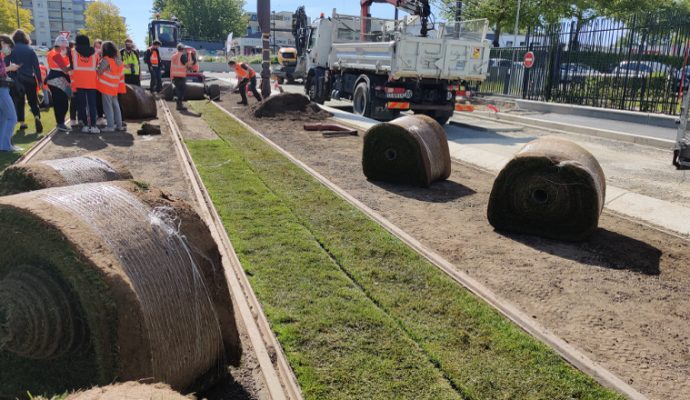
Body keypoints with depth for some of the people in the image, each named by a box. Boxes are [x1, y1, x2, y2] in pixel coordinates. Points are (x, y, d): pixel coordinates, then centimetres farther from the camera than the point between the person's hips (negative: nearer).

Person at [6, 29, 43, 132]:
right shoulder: (30, 50, 0)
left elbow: (5, 65, -4)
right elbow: (36, 66, -2)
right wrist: (39, 80, 1)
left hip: (16, 79, 0)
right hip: (29, 79, 0)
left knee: (19, 102, 12)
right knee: (33, 101, 7)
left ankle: (22, 122, 12)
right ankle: (37, 117, -18)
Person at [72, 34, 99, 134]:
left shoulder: (74, 51, 4)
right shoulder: (94, 52, 7)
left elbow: (72, 65, 6)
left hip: (79, 81, 0)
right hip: (91, 81, 0)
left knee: (81, 104, 5)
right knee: (92, 104, 2)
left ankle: (85, 125, 4)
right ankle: (93, 126, -4)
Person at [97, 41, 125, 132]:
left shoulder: (106, 60, -13)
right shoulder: (118, 60, 9)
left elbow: (99, 72, -12)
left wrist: (98, 66, 7)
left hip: (106, 86, -7)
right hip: (115, 87, 7)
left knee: (108, 106, -3)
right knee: (115, 105, 12)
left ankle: (110, 126, -4)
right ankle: (119, 125, 14)